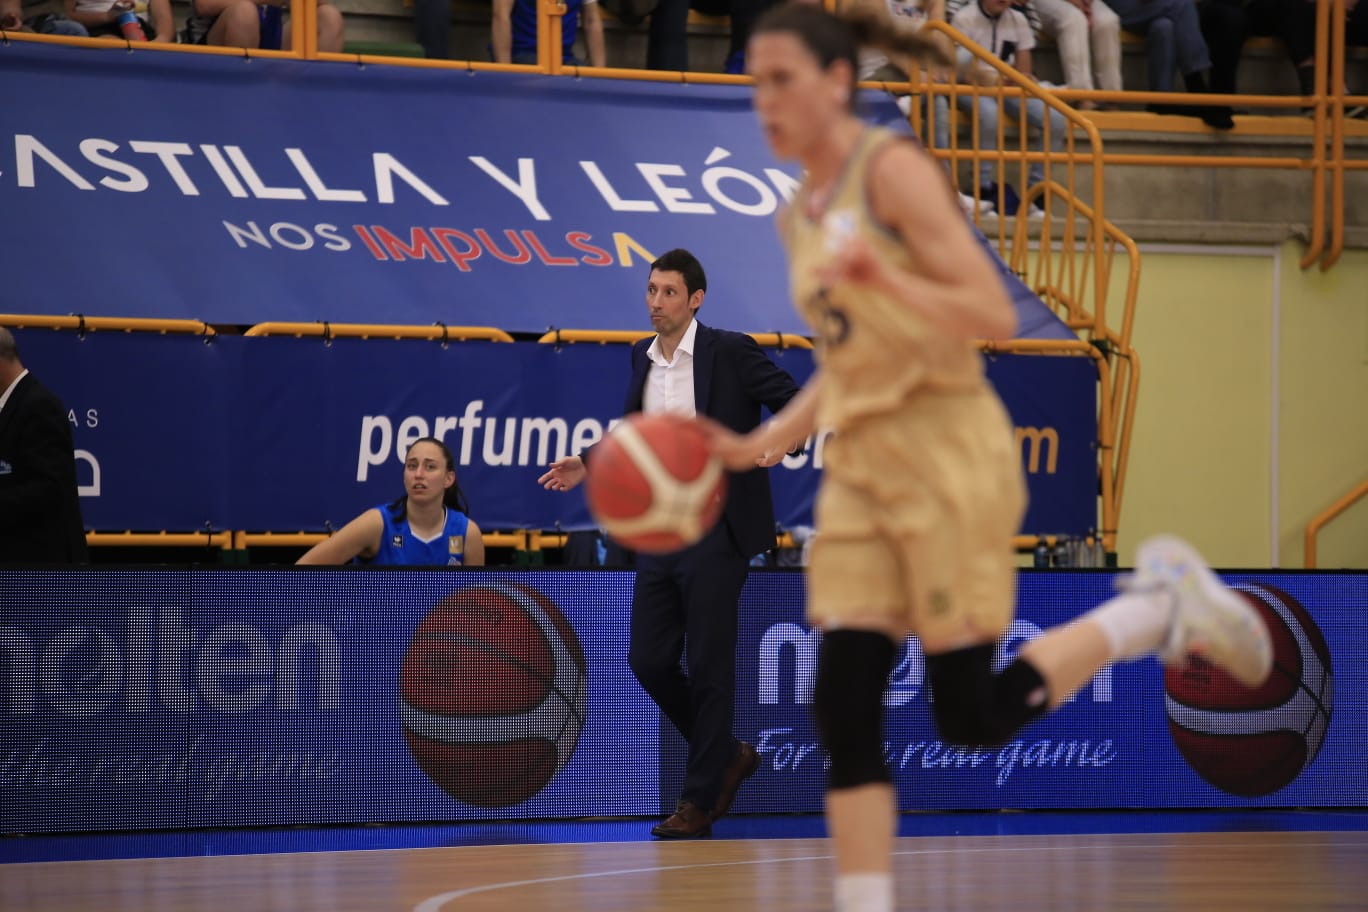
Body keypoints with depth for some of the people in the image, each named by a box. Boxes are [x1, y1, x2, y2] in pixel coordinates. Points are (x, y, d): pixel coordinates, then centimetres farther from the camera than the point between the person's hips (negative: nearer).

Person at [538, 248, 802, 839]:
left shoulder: (730, 352, -7)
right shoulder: (643, 357, 12)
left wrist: (780, 444, -26)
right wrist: (590, 463, 13)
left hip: (715, 537, -7)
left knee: (708, 669, -2)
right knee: (648, 659, 5)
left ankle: (699, 802, 6)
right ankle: (728, 757, 26)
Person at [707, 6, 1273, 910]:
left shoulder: (892, 168, -10)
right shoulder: (801, 215, 14)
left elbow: (994, 314, -16)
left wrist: (882, 279, -31)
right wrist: (755, 445, 10)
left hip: (946, 453, -7)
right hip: (859, 465, 8)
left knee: (975, 715, -7)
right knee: (845, 707, -3)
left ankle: (1162, 606, 12)